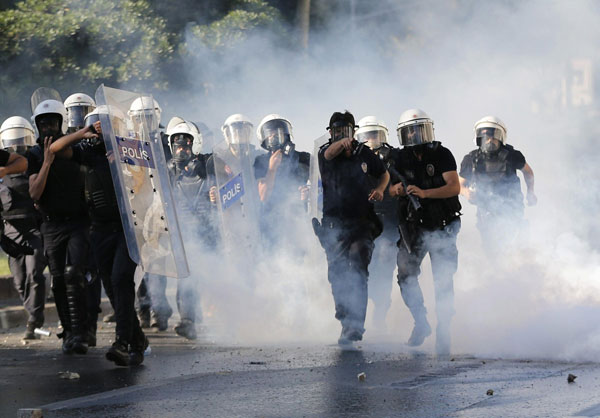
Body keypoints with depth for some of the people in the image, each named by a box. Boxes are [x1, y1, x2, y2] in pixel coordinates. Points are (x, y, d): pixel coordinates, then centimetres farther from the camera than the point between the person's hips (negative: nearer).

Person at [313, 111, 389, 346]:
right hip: (334, 224, 1)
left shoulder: (364, 154, 6)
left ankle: (354, 326, -22)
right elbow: (329, 153, -24)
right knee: (337, 274, 5)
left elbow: (384, 175, 22)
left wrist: (379, 190, 0)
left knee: (357, 272, -16)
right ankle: (346, 321, 23)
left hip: (362, 223, -1)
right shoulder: (326, 153, 2)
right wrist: (341, 144, -47)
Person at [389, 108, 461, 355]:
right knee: (406, 275, -4)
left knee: (443, 279, -5)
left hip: (442, 226, -3)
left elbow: (455, 187, -17)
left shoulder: (442, 155, -7)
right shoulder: (402, 158, 3)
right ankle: (421, 323, 13)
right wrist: (398, 188, -16)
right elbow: (390, 189, 8)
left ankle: (443, 334, 1)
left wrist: (424, 193, -30)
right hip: (414, 225, 4)